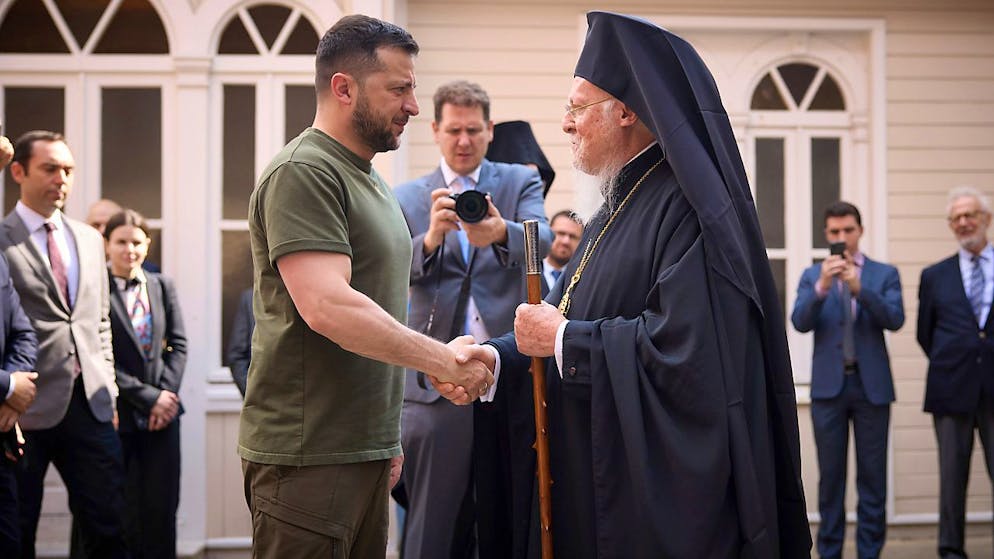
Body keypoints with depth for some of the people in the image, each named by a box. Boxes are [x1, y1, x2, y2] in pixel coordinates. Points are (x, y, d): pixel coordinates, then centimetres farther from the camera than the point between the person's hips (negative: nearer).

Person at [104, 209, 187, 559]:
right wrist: (147, 396, -11)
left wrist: (167, 392, -6)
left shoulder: (162, 286, 9)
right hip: (119, 415, -3)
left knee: (163, 506, 4)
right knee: (125, 510, 2)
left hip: (162, 412, 4)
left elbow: (178, 344, 9)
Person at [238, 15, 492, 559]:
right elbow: (327, 307, -24)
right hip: (307, 457, -9)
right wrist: (446, 360, -19)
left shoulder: (368, 181, 18)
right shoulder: (302, 173, -13)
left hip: (364, 450, 9)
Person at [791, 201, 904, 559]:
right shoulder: (812, 276, 9)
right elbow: (800, 322, -6)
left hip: (872, 385, 0)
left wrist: (858, 287, -21)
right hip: (829, 385, 0)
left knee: (873, 475, 2)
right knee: (831, 476, 4)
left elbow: (895, 319, -8)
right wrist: (823, 286, -21)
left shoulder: (885, 274, 7)